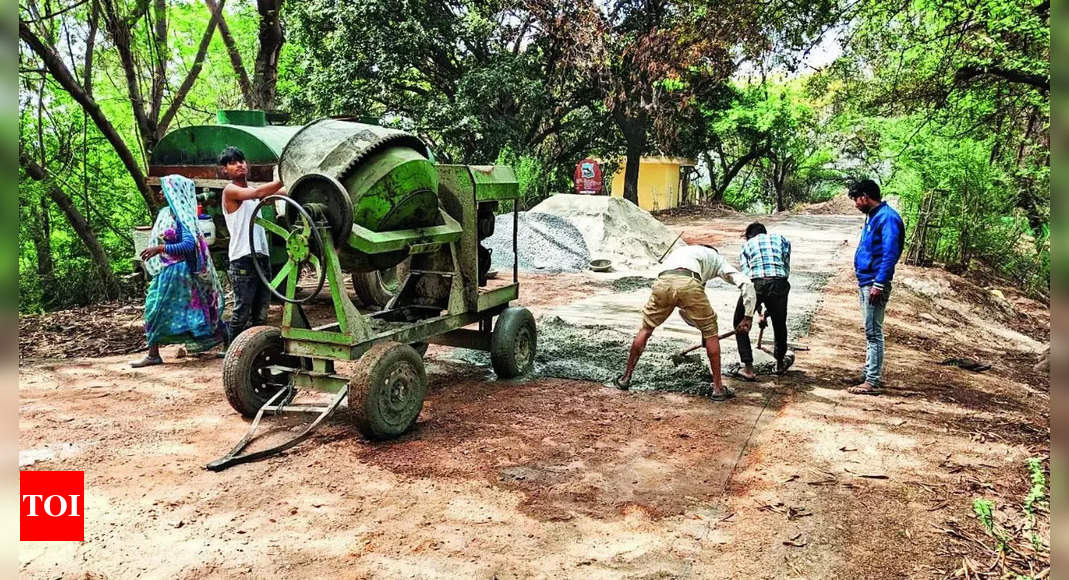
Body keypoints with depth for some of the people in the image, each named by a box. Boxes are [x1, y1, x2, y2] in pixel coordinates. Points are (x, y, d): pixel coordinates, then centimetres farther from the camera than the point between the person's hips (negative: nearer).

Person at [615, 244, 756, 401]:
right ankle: (718, 388, 20)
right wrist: (748, 317, 26)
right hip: (688, 283, -3)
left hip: (662, 282, 4)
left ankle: (625, 378, 31)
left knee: (646, 329, 24)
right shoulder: (716, 258, 35)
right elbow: (746, 283, 20)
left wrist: (700, 326, 45)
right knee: (710, 333, 17)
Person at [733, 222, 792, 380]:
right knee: (779, 324, 25)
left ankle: (748, 368, 14)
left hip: (755, 284, -1)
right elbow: (786, 268, 17)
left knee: (740, 324, 19)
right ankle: (780, 363, 44)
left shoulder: (747, 245, 26)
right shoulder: (782, 239, 28)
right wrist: (768, 308, 19)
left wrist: (759, 311, 22)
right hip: (779, 283, 1)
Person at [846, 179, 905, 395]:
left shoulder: (887, 217, -14)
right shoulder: (873, 217, 17)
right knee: (871, 332, 15)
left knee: (874, 332, -7)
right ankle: (871, 374, 24)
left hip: (875, 283, -10)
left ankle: (873, 382, -4)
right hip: (865, 282, 10)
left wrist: (878, 284, -23)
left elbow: (890, 253, -20)